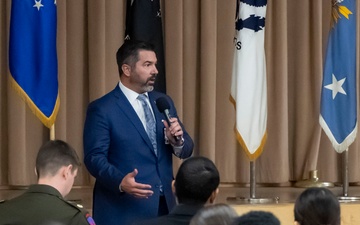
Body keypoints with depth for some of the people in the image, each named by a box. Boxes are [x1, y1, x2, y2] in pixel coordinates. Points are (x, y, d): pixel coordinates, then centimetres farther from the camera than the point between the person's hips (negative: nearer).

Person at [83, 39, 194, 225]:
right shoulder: (102, 109, -6)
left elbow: (186, 149, 13)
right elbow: (94, 157, -13)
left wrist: (177, 140, -11)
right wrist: (120, 182, -30)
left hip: (163, 206, 6)